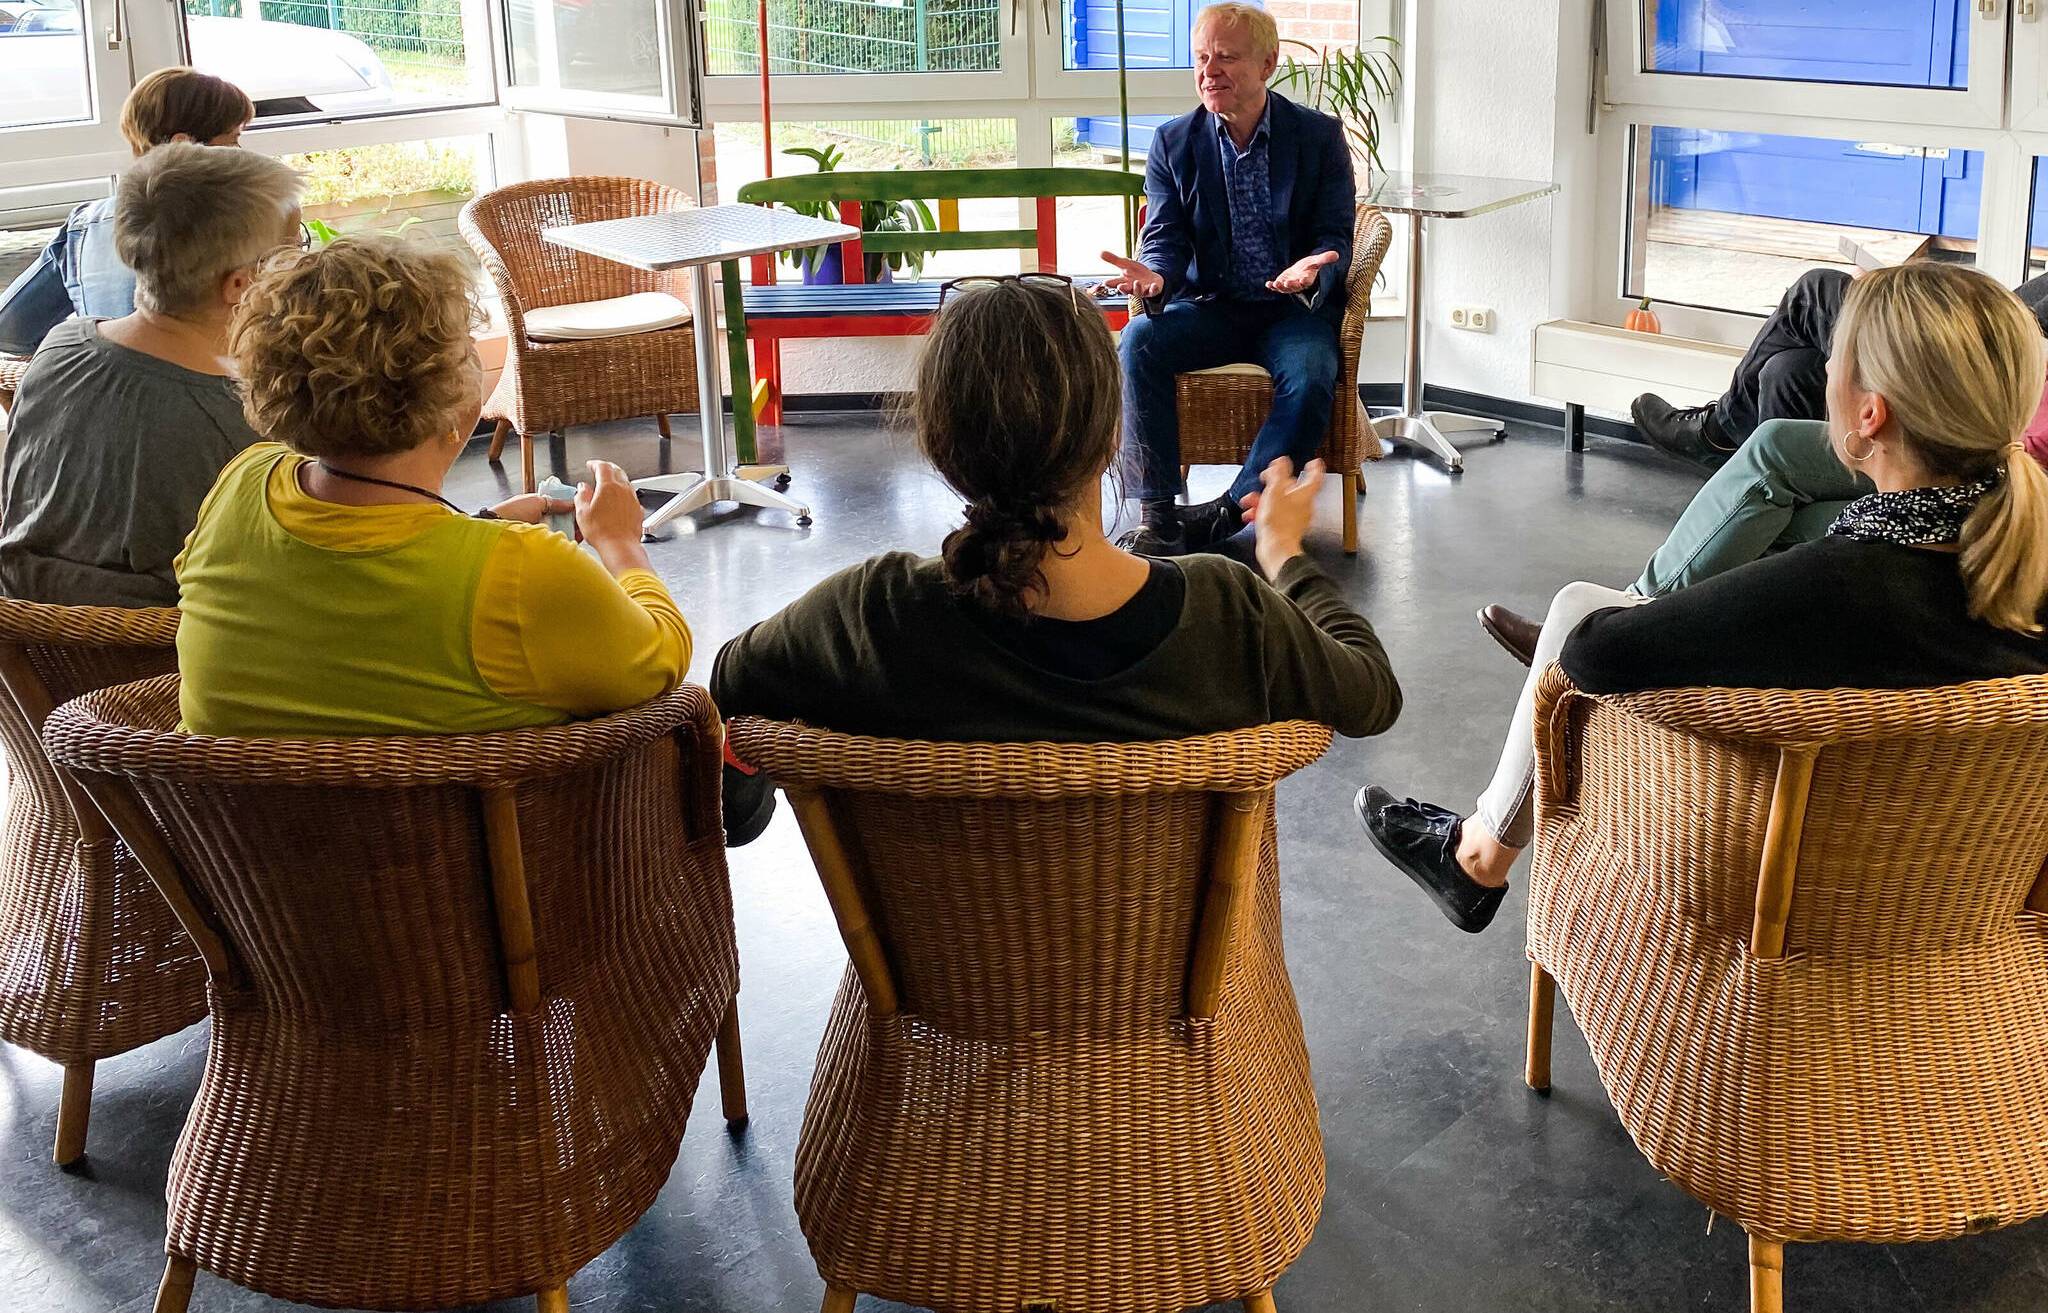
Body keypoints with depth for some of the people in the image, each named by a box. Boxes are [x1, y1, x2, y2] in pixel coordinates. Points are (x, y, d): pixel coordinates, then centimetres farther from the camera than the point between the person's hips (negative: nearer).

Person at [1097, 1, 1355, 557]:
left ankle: (1229, 512, -22)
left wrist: (1312, 269, -29)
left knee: (1311, 375, -34)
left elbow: (1334, 238, -3)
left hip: (1293, 308, -1)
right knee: (1139, 340, -29)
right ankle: (1157, 516, -27)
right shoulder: (1172, 142, 3)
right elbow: (1166, 237, -1)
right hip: (1209, 306, 2)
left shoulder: (1319, 136, -1)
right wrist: (1154, 277, -27)